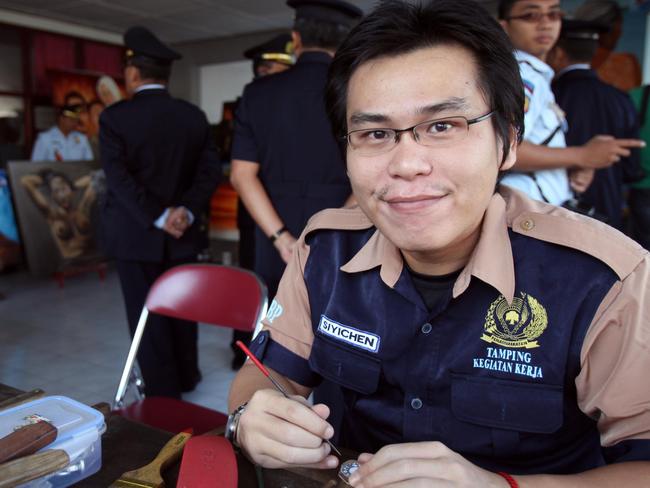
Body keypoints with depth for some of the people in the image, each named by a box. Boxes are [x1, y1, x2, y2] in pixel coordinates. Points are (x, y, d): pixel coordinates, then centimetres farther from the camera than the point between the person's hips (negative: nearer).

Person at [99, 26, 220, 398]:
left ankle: (163, 393, 16)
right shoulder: (194, 115, 2)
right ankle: (186, 377, 34)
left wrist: (158, 218, -17)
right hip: (182, 232, 4)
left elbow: (119, 178, -18)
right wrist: (186, 211, -13)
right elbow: (210, 169, -4)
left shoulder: (114, 117, -9)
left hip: (136, 234, -4)